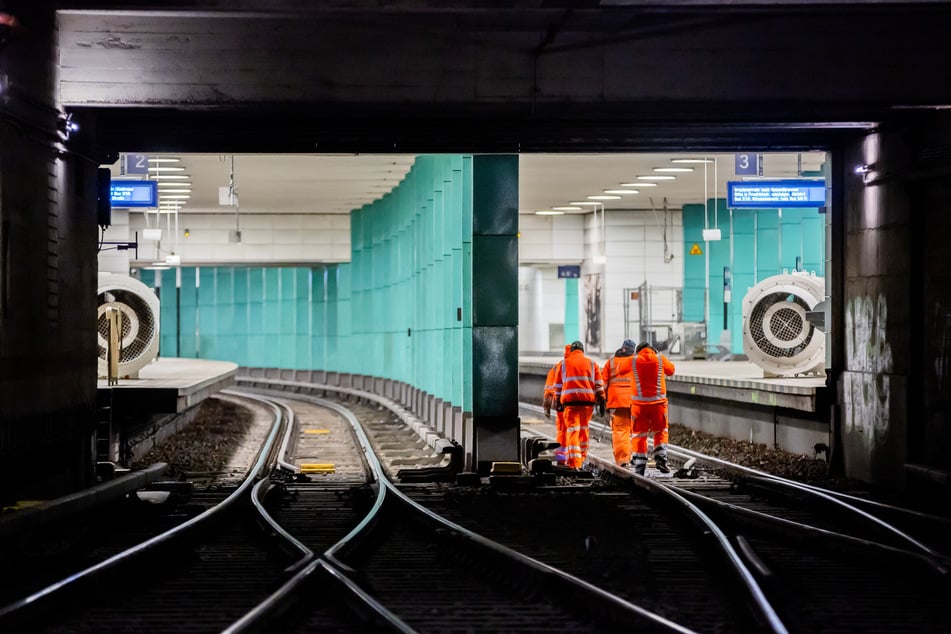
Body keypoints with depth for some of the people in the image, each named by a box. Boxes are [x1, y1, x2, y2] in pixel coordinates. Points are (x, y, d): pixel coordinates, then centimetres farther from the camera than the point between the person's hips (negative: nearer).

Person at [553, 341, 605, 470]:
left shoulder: (564, 363, 11)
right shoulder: (592, 364, 12)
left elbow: (558, 385, 12)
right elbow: (599, 385, 7)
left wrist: (557, 401, 19)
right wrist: (601, 402, 8)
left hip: (569, 400, -1)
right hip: (587, 400, 1)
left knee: (572, 429, -6)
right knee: (584, 428, 17)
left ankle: (574, 460, -19)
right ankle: (582, 457, 26)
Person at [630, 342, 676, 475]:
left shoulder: (633, 361, -2)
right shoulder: (660, 360, 1)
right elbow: (670, 370, 18)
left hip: (639, 403, 0)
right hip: (658, 402, 0)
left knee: (639, 435, 7)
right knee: (660, 432, 14)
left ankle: (639, 466, 5)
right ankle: (660, 459, -2)